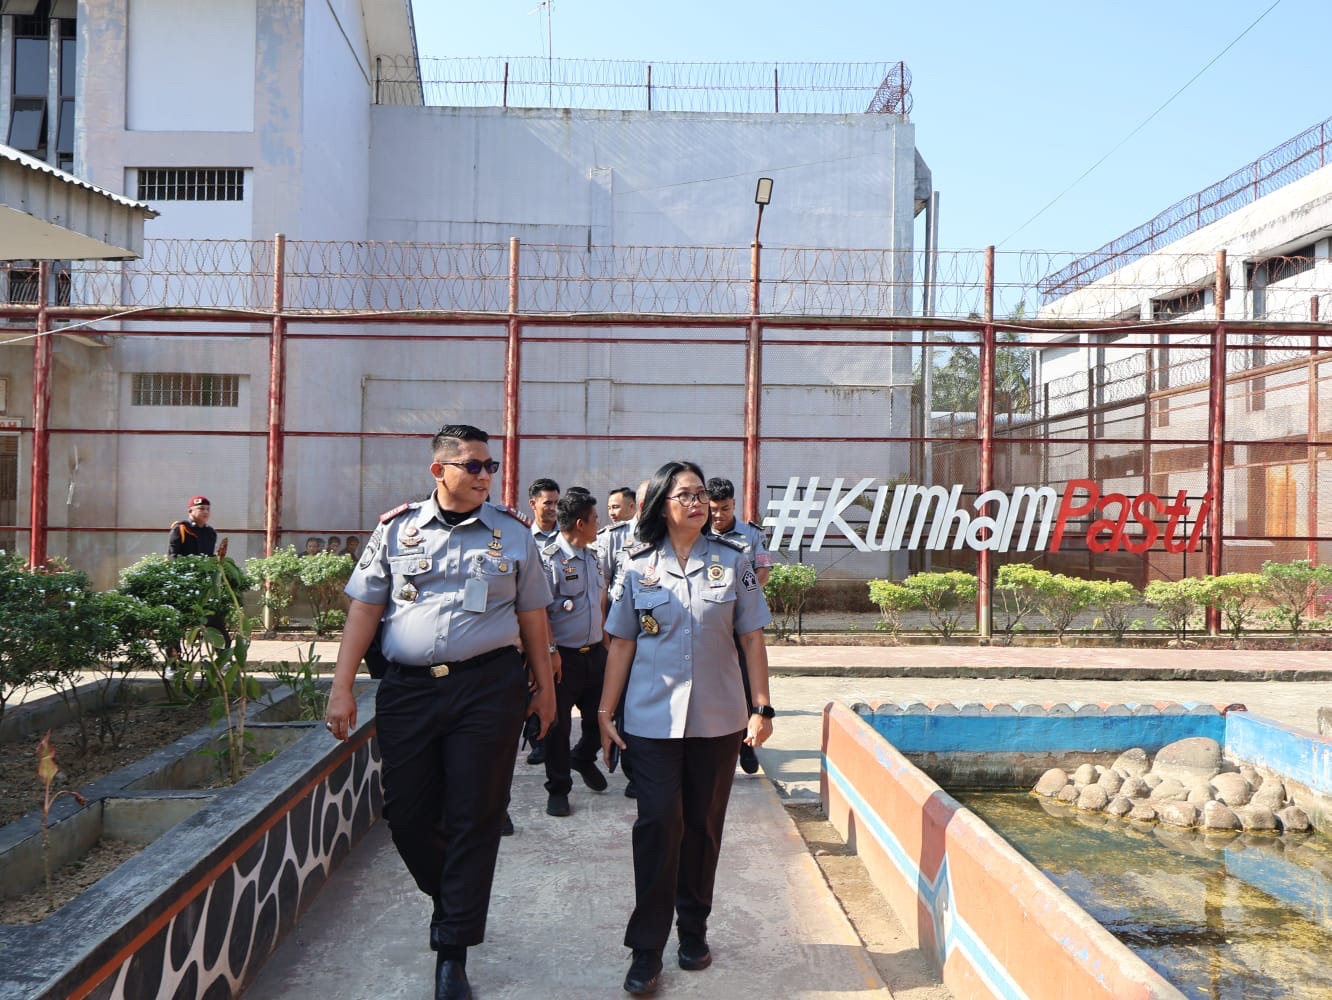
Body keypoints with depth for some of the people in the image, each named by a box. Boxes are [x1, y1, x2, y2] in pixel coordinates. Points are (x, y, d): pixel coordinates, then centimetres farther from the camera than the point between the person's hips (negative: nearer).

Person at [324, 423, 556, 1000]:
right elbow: (364, 608, 6)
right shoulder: (396, 529, 6)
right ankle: (450, 898, 38)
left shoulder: (512, 533, 6)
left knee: (474, 820, 2)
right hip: (408, 688, 1)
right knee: (407, 816, 8)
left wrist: (544, 687, 11)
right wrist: (341, 688, 1)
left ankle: (453, 953, 17)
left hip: (488, 688, -1)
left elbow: (532, 616, 10)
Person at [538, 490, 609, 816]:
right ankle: (558, 789, 19)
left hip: (595, 652, 7)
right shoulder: (549, 558, -13)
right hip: (563, 656, -7)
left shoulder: (592, 557, 12)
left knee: (600, 715, 13)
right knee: (558, 724, 5)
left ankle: (584, 758, 42)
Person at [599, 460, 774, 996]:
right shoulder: (636, 565, 1)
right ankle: (646, 948, 9)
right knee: (658, 824, -4)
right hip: (652, 720, -1)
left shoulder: (731, 562, 2)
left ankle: (693, 930, 29)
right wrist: (605, 712, 3)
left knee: (703, 826, 11)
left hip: (718, 720, 1)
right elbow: (622, 644, 4)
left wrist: (761, 707, -1)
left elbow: (752, 638, 3)